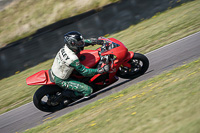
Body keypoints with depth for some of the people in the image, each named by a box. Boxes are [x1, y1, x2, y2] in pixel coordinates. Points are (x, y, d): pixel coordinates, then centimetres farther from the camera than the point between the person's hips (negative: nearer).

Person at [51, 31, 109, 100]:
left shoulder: (67, 46, -10)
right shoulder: (72, 59, -34)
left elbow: (83, 42, 9)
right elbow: (84, 72, -26)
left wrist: (95, 41, 3)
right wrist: (101, 70, -27)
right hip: (60, 80, -9)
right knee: (88, 90, -13)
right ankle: (66, 94, 1)